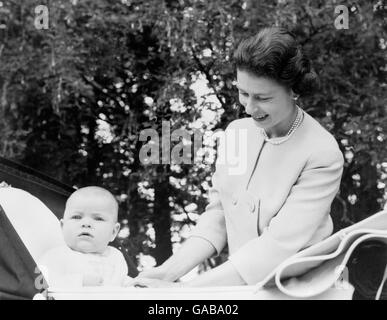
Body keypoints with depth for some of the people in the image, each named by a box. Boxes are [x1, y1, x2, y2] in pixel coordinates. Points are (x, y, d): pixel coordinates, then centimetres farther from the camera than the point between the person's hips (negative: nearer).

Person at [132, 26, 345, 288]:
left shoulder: (322, 155, -14)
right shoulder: (236, 132, 3)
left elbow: (277, 247, -19)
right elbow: (216, 217, 6)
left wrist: (185, 291, -23)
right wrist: (170, 271, -10)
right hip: (239, 286, 4)